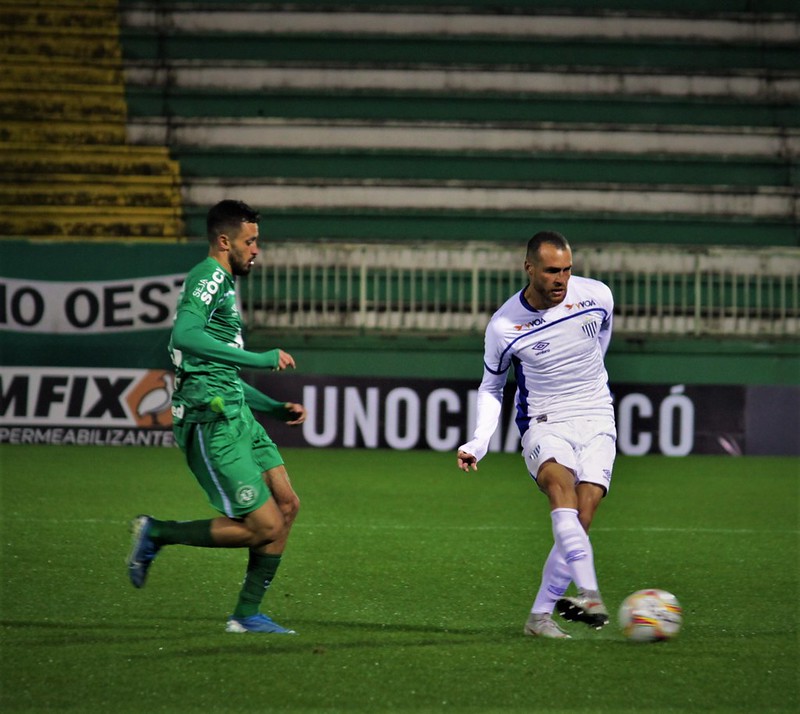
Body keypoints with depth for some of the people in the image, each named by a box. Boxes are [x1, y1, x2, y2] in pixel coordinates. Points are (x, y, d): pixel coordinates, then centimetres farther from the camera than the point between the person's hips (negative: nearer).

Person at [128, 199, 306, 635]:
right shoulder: (209, 277, -8)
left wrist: (278, 409, 23)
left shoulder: (225, 286, 24)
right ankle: (157, 534, 3)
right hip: (211, 422, -10)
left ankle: (247, 614, 10)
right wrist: (261, 359, -24)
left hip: (235, 415, 10)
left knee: (286, 505, 5)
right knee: (264, 527, -10)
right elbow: (185, 336, -27)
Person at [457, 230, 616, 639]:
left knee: (581, 517, -17)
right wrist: (478, 443, -5)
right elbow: (491, 388, 9)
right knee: (561, 487, -33)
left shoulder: (597, 296, -3)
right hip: (543, 424, -2)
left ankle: (541, 614, -7)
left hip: (596, 422, 2)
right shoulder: (504, 326, -7)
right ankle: (589, 595, -47)